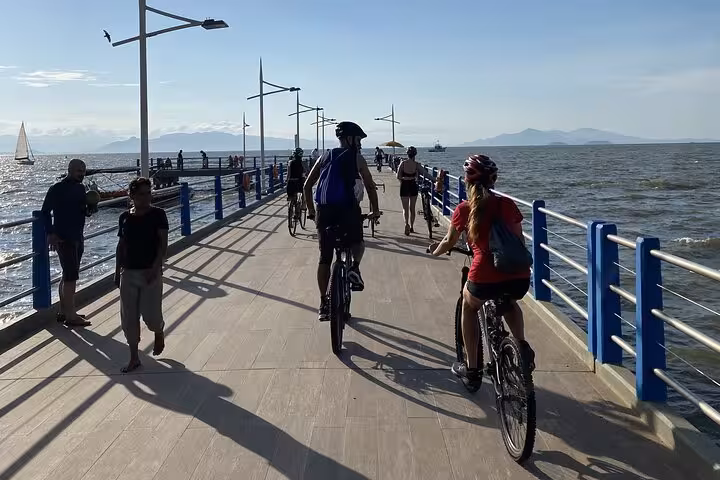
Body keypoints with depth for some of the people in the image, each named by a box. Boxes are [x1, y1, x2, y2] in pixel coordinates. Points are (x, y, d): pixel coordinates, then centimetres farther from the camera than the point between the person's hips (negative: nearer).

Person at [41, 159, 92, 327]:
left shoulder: (80, 188, 10)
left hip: (77, 237, 8)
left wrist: (88, 210, -4)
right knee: (71, 276, -8)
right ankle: (70, 316, -3)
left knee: (68, 275, 15)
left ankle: (64, 311, 25)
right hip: (63, 238, -8)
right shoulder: (57, 189, -12)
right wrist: (51, 234, -19)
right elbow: (45, 212, -12)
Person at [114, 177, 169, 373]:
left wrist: (155, 267, -19)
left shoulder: (157, 214, -5)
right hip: (128, 272, 4)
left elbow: (163, 243, -9)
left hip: (151, 272, -4)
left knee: (151, 315, -4)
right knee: (129, 317, 3)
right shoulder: (125, 217, 6)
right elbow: (121, 246, 12)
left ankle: (159, 332, 32)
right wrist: (117, 272, 10)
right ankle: (134, 357, 14)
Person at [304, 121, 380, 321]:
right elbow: (370, 186, 5)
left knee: (325, 258, 11)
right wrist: (375, 210, 15)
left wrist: (311, 210, 23)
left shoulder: (324, 157, 17)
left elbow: (307, 185, 15)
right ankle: (354, 267, -8)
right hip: (347, 209, -3)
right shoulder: (357, 157, 6)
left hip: (324, 210, 3)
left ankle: (323, 305, 12)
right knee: (357, 242, 24)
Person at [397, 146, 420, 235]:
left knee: (405, 208, 4)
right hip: (413, 186, 1)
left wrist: (403, 180, 8)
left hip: (404, 186, -1)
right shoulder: (416, 164, -6)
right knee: (412, 208, 15)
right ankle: (411, 227, 22)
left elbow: (398, 177, -7)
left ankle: (406, 223, -22)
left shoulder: (403, 163, -7)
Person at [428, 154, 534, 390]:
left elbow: (449, 243, 20)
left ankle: (471, 369, 30)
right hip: (520, 280, 3)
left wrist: (434, 252, 42)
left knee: (469, 304, 32)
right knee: (508, 301, 39)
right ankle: (522, 345, 19)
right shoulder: (508, 204, 12)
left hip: (485, 280, -3)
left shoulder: (464, 209, 5)